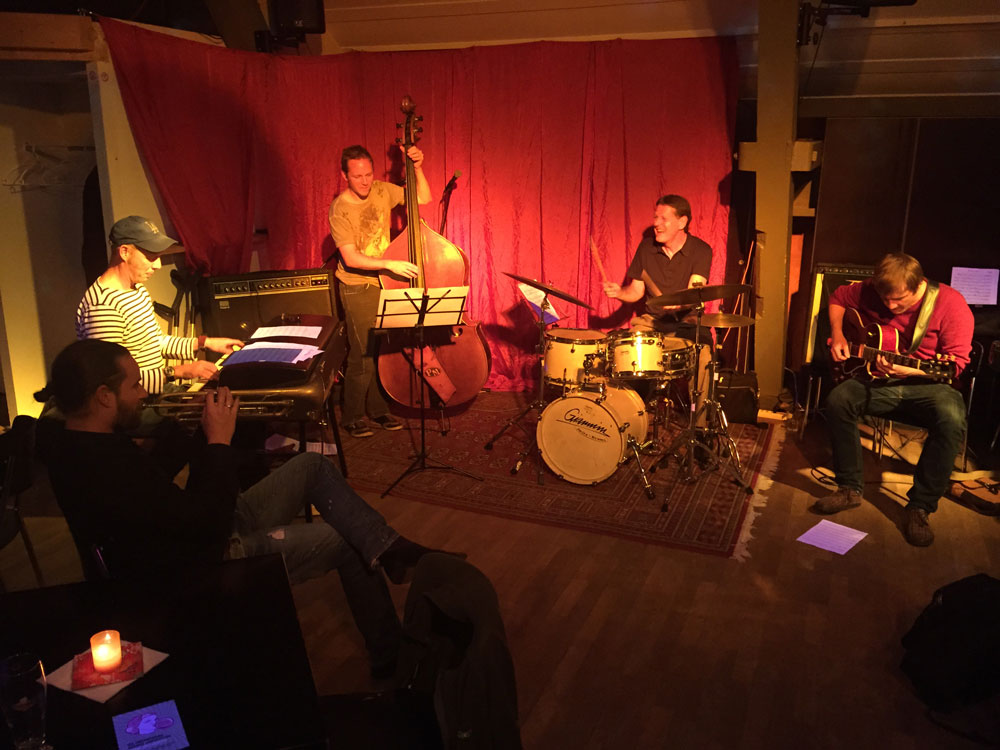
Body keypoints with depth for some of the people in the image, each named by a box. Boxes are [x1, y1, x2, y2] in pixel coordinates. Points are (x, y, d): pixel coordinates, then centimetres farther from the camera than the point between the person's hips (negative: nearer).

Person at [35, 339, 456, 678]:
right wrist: (219, 441, -20)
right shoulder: (106, 465, -32)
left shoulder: (76, 442, -1)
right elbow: (209, 522, -29)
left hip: (205, 536, 10)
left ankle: (390, 550, 4)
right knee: (347, 541, 3)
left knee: (313, 466, 7)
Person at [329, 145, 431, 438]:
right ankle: (352, 417, 12)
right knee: (363, 355, -6)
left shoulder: (382, 190, 1)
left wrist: (417, 169, -9)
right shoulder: (339, 210, -15)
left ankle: (378, 409, 25)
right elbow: (350, 258, -22)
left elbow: (423, 198, 6)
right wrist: (389, 264, -32)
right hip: (358, 289, -5)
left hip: (386, 283, 5)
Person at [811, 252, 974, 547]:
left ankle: (920, 507, -21)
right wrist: (837, 334, 2)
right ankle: (850, 489, -11)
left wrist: (910, 371, -30)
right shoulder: (871, 290, -2)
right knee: (838, 399, -26)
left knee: (951, 418, -36)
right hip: (880, 381, 3)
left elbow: (956, 362, -16)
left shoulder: (951, 303, -13)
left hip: (926, 385, -3)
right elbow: (838, 297, 18)